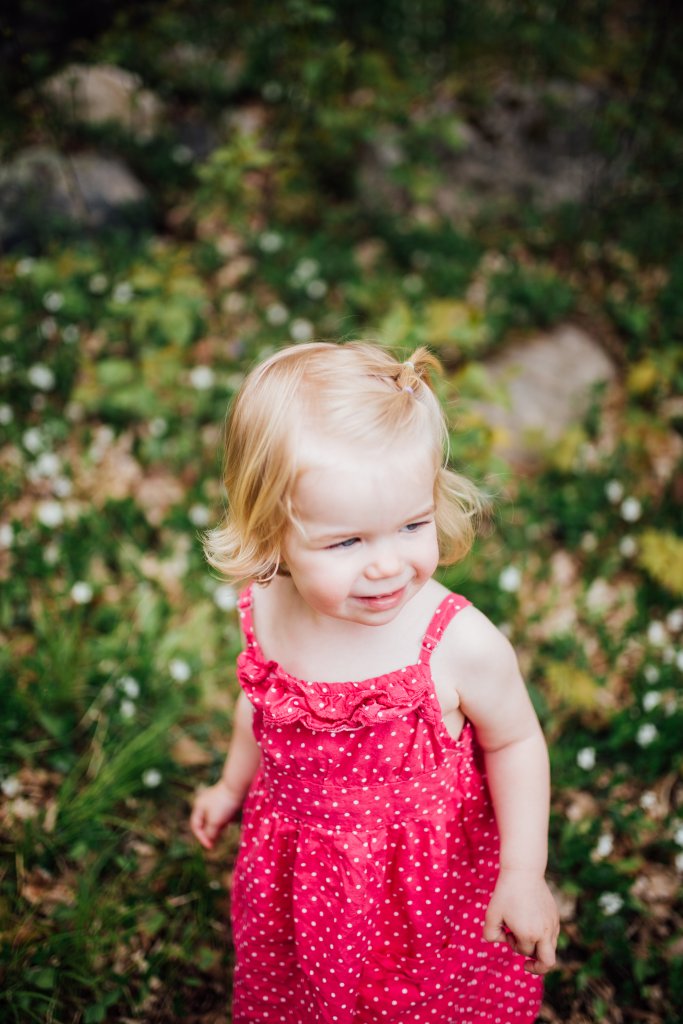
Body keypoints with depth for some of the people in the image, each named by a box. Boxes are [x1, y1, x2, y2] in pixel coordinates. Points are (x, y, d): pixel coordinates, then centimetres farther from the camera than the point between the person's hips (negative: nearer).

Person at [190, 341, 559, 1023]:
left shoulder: (461, 644, -31)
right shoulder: (265, 611, -18)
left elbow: (514, 744, -13)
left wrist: (524, 875, -10)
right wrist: (232, 785, 19)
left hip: (427, 881, -3)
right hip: (297, 883, 4)